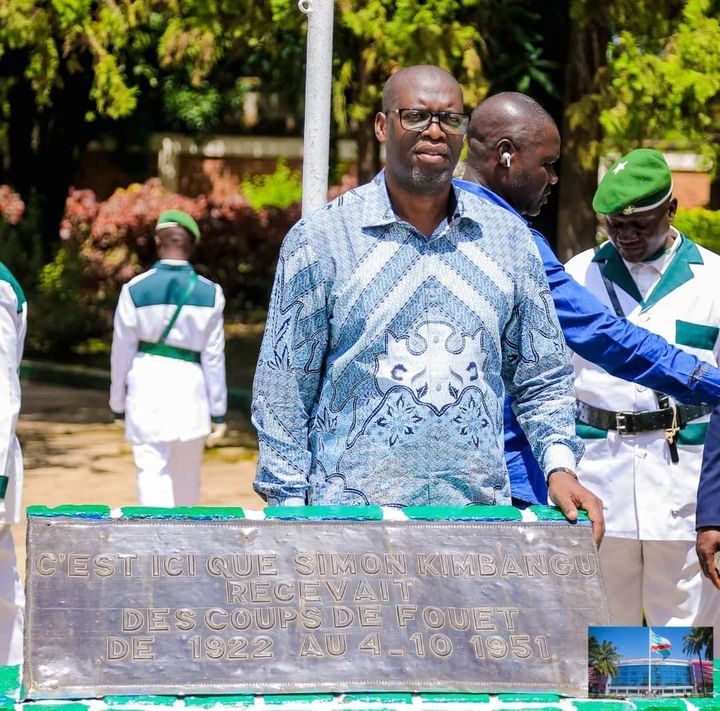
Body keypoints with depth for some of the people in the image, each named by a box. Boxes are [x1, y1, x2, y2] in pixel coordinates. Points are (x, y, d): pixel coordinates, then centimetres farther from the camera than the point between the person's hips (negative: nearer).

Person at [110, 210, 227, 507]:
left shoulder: (134, 290, -4)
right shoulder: (210, 293, -1)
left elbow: (122, 351, 1)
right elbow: (213, 356, 1)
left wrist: (118, 403, 13)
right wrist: (218, 412, 7)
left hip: (146, 383, -1)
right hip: (189, 383, 2)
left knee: (152, 472, -3)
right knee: (187, 478, 16)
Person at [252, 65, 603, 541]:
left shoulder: (509, 240, 11)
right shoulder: (320, 238, 1)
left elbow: (541, 380, 17)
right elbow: (283, 390, 2)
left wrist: (559, 467, 1)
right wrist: (290, 510, -3)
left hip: (480, 512, 3)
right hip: (350, 517, -3)